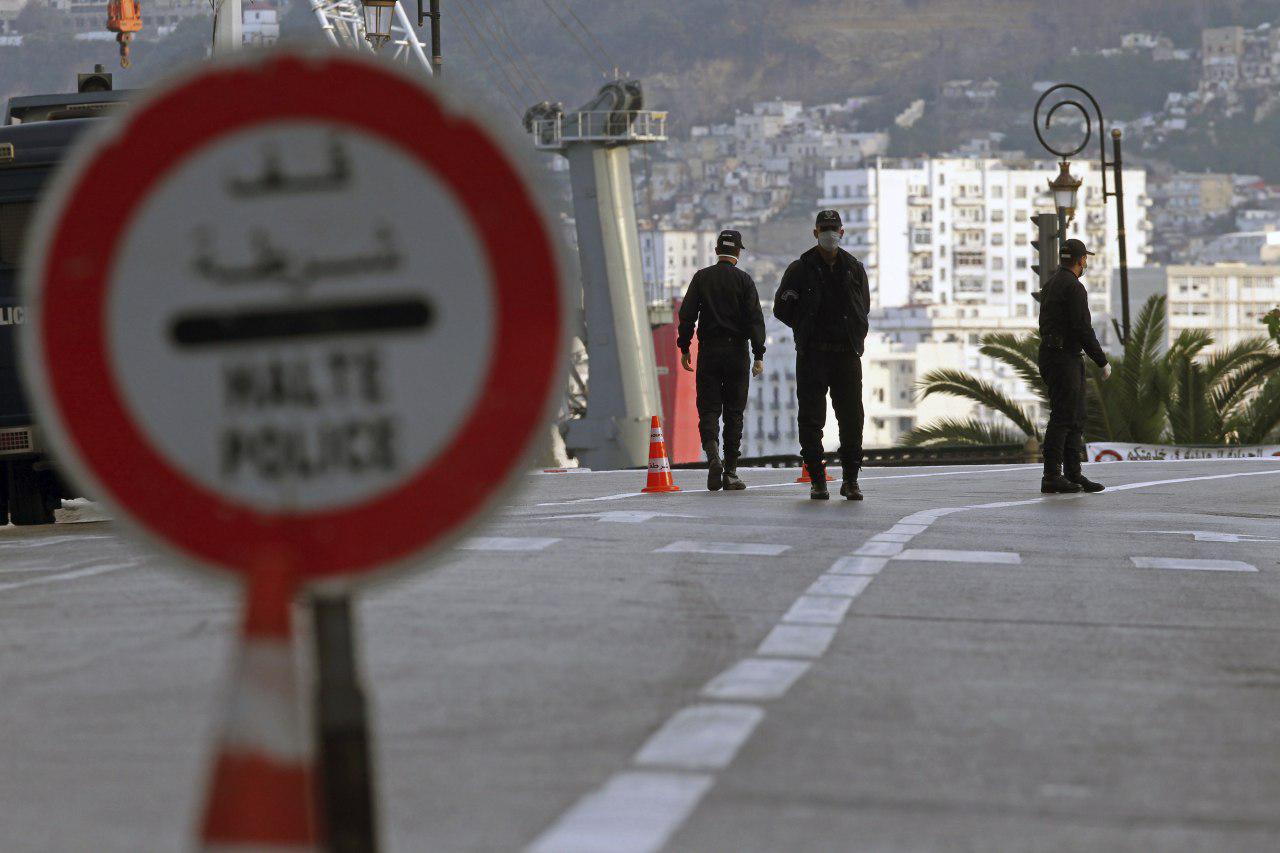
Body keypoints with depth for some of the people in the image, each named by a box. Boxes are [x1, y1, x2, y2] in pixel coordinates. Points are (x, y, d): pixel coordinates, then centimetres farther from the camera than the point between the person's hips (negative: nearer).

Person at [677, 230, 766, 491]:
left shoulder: (701, 277, 3)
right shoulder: (744, 280, -2)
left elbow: (687, 314, 0)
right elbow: (755, 319, -7)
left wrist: (684, 348, 6)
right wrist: (759, 355, -7)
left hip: (708, 352, 1)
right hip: (737, 352, -1)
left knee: (708, 408, 4)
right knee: (734, 413, 5)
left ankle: (712, 454, -23)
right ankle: (730, 472, 5)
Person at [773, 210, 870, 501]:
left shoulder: (854, 269, 10)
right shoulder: (801, 269, 2)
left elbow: (863, 307, 19)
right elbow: (782, 307, 4)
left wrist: (854, 334, 8)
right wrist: (808, 329, 2)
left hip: (847, 354, 2)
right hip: (812, 355, -2)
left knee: (852, 419, 0)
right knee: (811, 419, -3)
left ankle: (851, 480, 9)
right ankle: (817, 479, 3)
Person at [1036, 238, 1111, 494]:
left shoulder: (1051, 284, 16)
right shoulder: (1074, 288, -14)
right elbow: (1083, 329, -19)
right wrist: (1103, 362, -10)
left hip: (1051, 355, 10)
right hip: (1065, 358, -10)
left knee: (1075, 419, 12)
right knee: (1062, 418, -9)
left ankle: (1073, 474, 12)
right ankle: (1052, 478, -9)